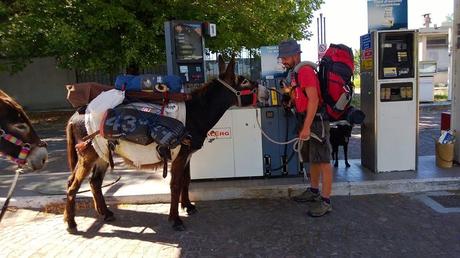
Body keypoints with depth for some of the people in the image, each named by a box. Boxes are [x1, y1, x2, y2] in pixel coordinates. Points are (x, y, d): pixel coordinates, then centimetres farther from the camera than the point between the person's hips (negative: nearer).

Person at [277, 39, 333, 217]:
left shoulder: (305, 71, -15)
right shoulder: (294, 73, 14)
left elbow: (313, 99, -22)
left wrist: (306, 127, -24)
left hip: (316, 120, -10)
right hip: (307, 120, 10)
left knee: (323, 160, -5)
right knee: (312, 159, 18)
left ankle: (326, 201, 0)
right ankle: (314, 191, 32)